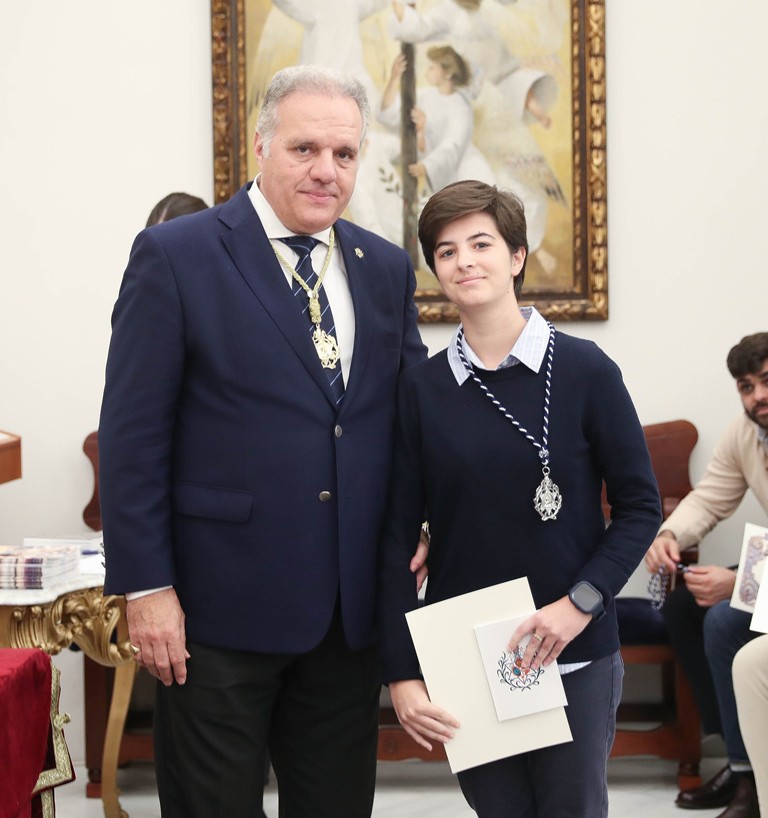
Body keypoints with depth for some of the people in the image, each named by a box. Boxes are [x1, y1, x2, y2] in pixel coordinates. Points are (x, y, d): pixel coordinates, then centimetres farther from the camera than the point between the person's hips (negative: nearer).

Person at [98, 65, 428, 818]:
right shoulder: (175, 256, -7)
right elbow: (132, 436, -9)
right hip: (220, 606, -5)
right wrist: (145, 587, -13)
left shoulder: (386, 268, 9)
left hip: (351, 607, 5)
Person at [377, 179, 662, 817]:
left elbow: (640, 507, -1)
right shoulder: (421, 389, 0)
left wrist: (581, 602, -15)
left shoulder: (585, 370, -4)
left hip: (575, 656, -1)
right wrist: (402, 674, -7)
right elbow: (398, 538, 0)